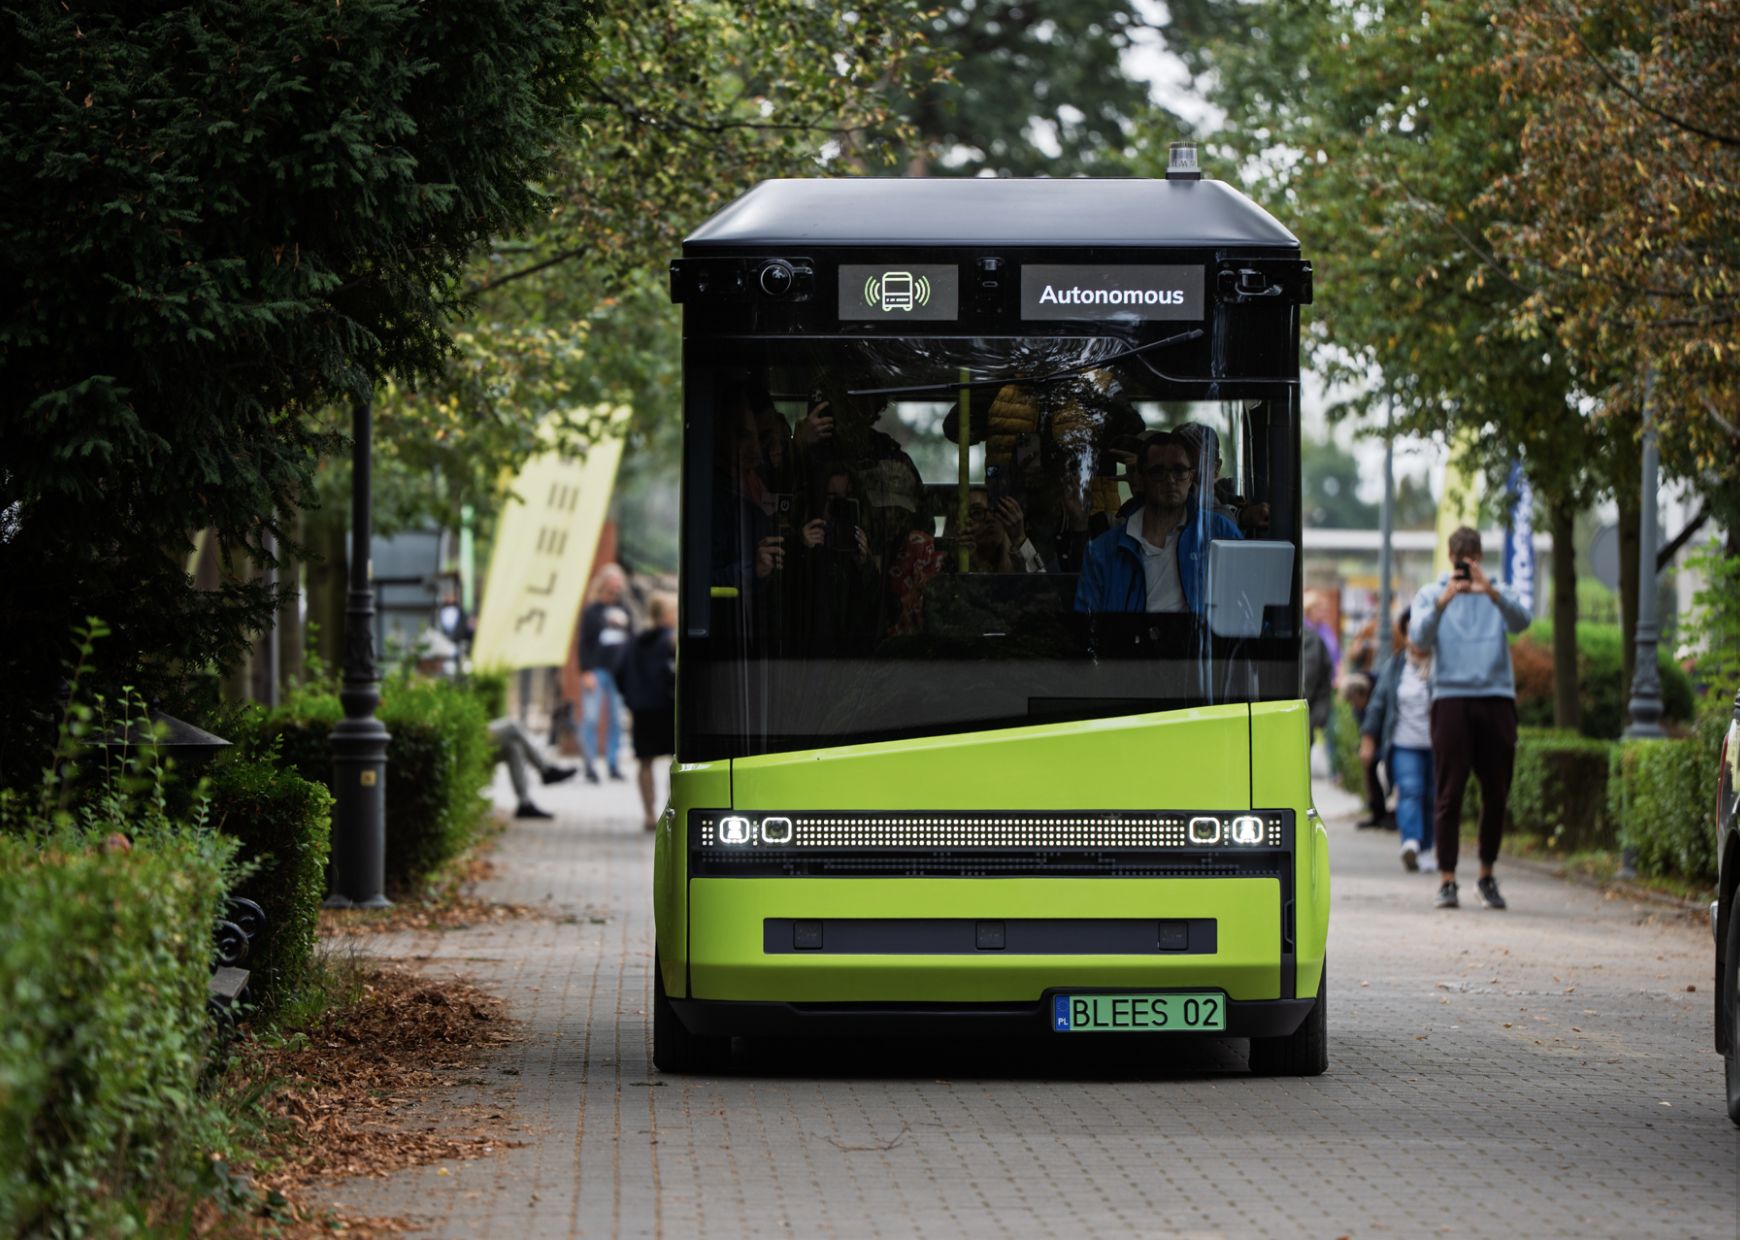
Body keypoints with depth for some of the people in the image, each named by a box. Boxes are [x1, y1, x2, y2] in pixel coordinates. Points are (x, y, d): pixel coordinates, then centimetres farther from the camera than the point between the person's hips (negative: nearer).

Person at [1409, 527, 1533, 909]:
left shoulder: (1498, 593, 13)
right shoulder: (1430, 595, 10)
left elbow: (1521, 621, -8)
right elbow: (1419, 637, -7)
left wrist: (1491, 593, -25)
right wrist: (1442, 601, -23)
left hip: (1496, 697, 2)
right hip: (1451, 698, -2)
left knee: (1496, 792, 5)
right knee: (1450, 792, -5)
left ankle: (1487, 875, 18)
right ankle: (1447, 879, -3)